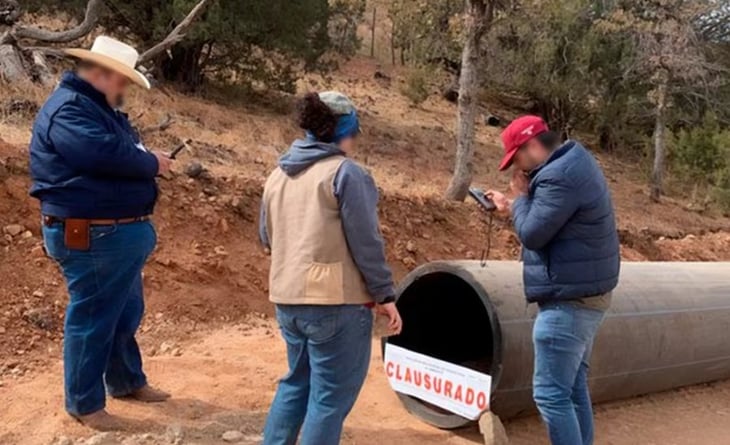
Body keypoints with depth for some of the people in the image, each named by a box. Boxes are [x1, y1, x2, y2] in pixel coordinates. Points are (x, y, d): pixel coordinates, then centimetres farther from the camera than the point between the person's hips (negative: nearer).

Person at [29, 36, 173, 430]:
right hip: (92, 238, -11)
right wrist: (152, 163, -13)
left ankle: (126, 381, 37)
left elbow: (124, 152, 18)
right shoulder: (67, 110, -17)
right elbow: (109, 155, -30)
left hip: (122, 233, 11)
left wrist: (147, 161, -4)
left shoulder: (99, 109, 17)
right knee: (92, 319, 2)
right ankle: (84, 403, 17)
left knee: (126, 313, 21)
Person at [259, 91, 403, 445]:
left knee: (297, 382, 25)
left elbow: (267, 237, 19)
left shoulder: (278, 175, 11)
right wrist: (385, 295, -6)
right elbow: (366, 243, -13)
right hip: (336, 301, -7)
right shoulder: (346, 173, -10)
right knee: (331, 395, 5)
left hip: (287, 299, 7)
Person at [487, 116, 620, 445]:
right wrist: (512, 205, 15)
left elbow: (532, 234, -19)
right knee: (573, 386, 18)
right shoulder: (575, 162, 12)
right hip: (585, 294, 11)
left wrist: (520, 195, -5)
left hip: (569, 300, -11)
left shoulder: (559, 176, -21)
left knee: (551, 394, -5)